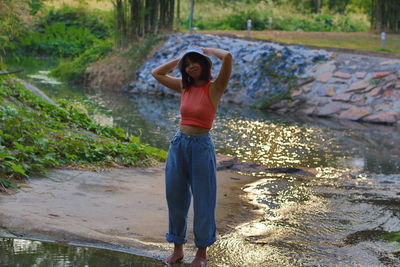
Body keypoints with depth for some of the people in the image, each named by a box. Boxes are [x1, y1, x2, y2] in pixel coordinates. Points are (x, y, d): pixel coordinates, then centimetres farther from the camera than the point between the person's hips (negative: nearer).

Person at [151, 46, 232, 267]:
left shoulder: (215, 88, -8)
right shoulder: (184, 87, 7)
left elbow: (227, 57, -23)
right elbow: (156, 73, 17)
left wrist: (206, 50, -5)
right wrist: (180, 58, 11)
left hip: (201, 147, -5)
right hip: (178, 144, 5)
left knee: (203, 201, 5)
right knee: (176, 198, 11)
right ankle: (178, 249, 26)